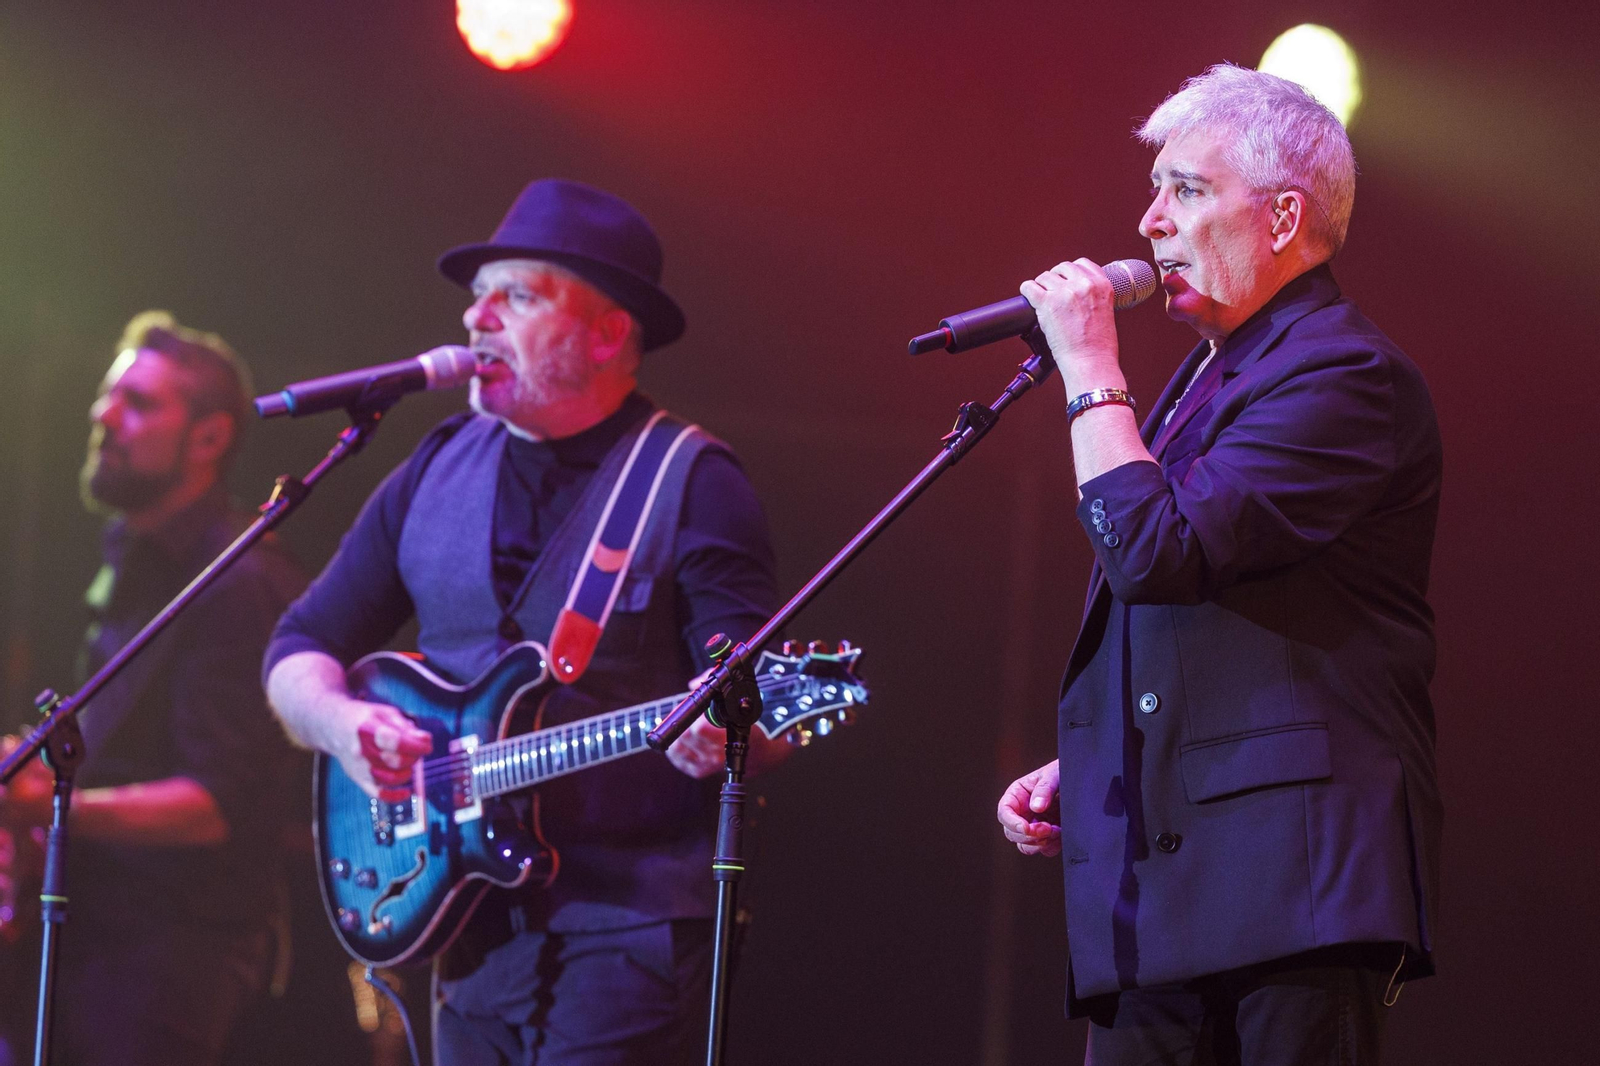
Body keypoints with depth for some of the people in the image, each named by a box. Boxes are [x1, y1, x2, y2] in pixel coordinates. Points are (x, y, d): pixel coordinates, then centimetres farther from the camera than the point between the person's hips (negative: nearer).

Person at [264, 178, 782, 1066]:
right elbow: (302, 649, 15)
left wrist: (724, 734, -33)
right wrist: (339, 721, -7)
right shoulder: (437, 471, 12)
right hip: (469, 928, 6)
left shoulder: (689, 485, -5)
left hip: (625, 932, -6)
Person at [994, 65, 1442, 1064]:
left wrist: (1091, 370, -9)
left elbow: (1157, 553, -19)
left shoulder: (1346, 373, -9)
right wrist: (1074, 772, 17)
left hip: (1291, 871, -9)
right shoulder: (1206, 374, 22)